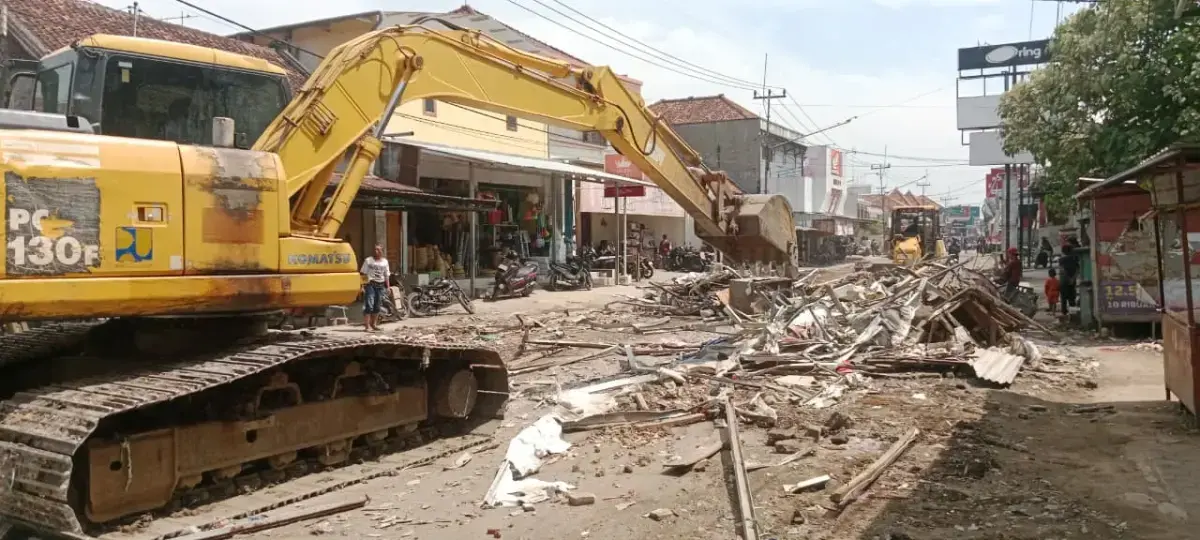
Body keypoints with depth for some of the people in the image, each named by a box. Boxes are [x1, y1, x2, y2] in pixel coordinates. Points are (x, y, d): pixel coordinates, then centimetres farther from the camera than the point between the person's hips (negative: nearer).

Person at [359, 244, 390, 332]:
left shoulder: (385, 261, 12)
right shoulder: (368, 260, 0)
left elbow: (386, 275, 15)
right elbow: (363, 273, -2)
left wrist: (388, 286, 9)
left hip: (380, 285, 4)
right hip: (370, 284, -4)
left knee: (377, 306, 9)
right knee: (369, 305, -13)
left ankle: (374, 324, 20)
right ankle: (367, 325, -15)